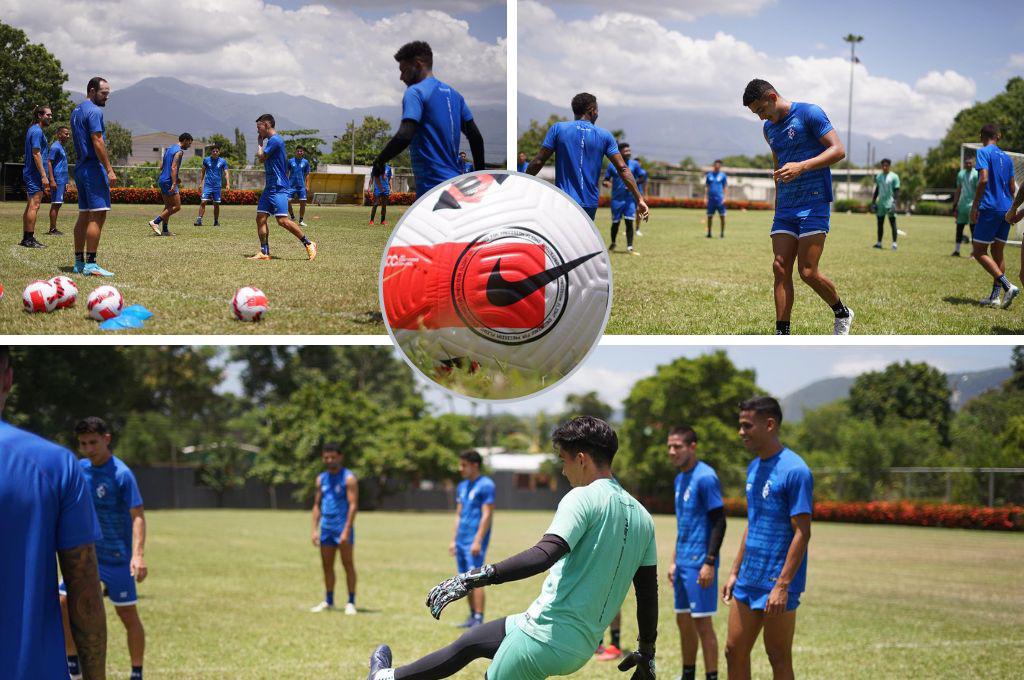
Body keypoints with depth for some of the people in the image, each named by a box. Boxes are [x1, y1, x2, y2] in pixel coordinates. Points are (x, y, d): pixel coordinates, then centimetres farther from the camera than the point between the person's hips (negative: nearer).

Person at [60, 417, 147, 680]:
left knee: (128, 614, 0)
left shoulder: (121, 474, -17)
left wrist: (138, 555, -32)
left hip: (117, 557, -6)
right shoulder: (80, 468, 2)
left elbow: (137, 516, -21)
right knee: (65, 606, 3)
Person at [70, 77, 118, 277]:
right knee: (98, 215, -11)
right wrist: (109, 169, -19)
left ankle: (79, 263, 13)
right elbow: (97, 142, -19)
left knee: (84, 215, 12)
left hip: (80, 168, 10)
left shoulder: (76, 111, 18)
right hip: (94, 169, -10)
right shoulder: (94, 111, -12)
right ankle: (90, 264, -15)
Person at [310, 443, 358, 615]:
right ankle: (328, 602, 18)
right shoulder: (321, 479, 12)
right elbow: (317, 505, 15)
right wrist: (315, 529, 6)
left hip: (343, 527, -6)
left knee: (348, 564, -3)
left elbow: (353, 505, -13)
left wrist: (346, 531, -19)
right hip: (326, 528, 6)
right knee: (327, 565, 9)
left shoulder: (348, 478, -7)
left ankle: (351, 602, -1)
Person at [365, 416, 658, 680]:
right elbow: (648, 592, 15)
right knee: (470, 641, 26)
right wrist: (647, 652, 26)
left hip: (545, 633, -9)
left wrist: (475, 578, -31)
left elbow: (545, 554, -28)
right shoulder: (641, 516, 11)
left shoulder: (583, 498, -13)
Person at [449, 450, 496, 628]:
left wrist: (478, 541, -18)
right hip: (462, 540, 8)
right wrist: (454, 539, 16)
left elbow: (487, 515, -14)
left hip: (475, 540, -8)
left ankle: (479, 619, -11)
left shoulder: (486, 485, -9)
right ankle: (473, 616, 17)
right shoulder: (462, 486, 16)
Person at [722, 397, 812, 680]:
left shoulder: (795, 470, -15)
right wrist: (734, 572, 16)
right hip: (748, 582, 8)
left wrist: (782, 586, -20)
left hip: (776, 584, -8)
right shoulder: (754, 468, 12)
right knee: (734, 651, 10)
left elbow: (802, 533, -17)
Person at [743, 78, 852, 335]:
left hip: (814, 203, -7)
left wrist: (801, 167, -24)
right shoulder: (769, 128, 15)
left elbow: (838, 150, -14)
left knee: (808, 272, -11)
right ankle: (782, 335, -2)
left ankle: (843, 314, 13)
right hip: (785, 208, 7)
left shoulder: (809, 113, -7)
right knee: (780, 268, -4)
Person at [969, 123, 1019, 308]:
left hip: (989, 209, -7)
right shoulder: (1006, 158, 14)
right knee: (997, 253, 11)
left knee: (979, 252, -3)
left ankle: (1008, 286, -16)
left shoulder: (983, 152, -6)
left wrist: (974, 206, -15)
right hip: (1006, 209, 7)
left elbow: (983, 179, -18)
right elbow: (1012, 188, 17)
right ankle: (995, 297, 8)